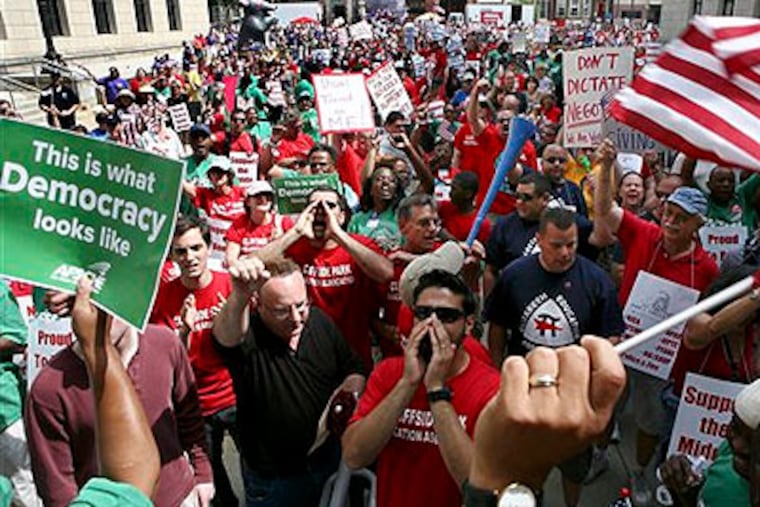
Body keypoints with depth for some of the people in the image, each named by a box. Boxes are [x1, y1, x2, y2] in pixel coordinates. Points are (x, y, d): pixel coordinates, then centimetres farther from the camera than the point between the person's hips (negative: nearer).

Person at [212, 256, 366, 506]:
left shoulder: (319, 320, -7)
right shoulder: (248, 335, -22)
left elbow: (354, 371, 4)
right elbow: (226, 335, -47)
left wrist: (348, 391, -18)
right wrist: (240, 296, -67)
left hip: (328, 459, 4)